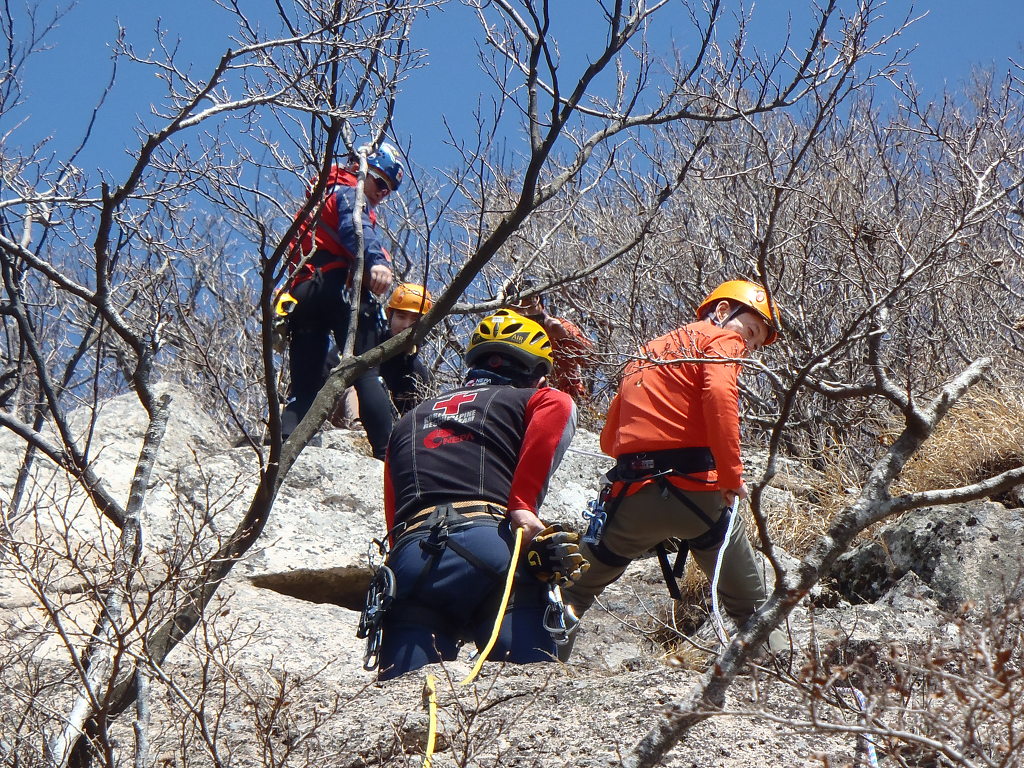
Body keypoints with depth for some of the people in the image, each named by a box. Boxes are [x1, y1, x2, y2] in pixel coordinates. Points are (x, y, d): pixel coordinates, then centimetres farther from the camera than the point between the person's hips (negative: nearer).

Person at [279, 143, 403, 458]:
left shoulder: (322, 198, 36)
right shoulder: (349, 192, 6)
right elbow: (356, 228, -18)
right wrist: (377, 261, -35)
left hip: (302, 293, 8)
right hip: (338, 288, -8)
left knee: (304, 385, 5)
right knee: (367, 374, -13)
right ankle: (389, 450, -22)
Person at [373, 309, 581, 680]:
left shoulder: (408, 421, 38)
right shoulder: (532, 399, 22)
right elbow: (558, 407, -3)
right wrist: (523, 505, -8)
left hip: (408, 556, 4)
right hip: (489, 543, -4)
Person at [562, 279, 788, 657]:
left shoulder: (647, 353, 27)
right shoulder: (721, 339, 7)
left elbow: (609, 439, 21)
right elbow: (719, 394, -16)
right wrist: (733, 476, -15)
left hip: (634, 495, 5)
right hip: (695, 491, -5)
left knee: (578, 590, 22)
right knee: (750, 604, 6)